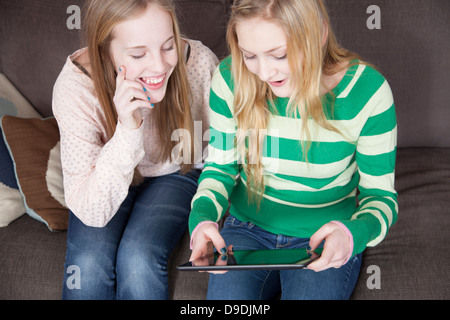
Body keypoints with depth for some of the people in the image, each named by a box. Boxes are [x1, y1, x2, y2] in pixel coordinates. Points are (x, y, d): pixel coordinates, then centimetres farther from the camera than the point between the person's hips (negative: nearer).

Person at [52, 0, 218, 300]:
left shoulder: (199, 63, -27)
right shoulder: (75, 87, -29)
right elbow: (92, 212, -32)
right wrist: (127, 129, -43)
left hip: (175, 174, 1)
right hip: (106, 180, 0)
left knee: (138, 258, -25)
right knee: (88, 262, -26)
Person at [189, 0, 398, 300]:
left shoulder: (367, 92, -17)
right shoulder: (231, 78, -11)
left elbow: (380, 193, -7)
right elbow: (221, 166, 3)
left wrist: (354, 233, -31)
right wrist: (203, 217, -19)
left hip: (324, 240, 0)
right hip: (247, 229, 1)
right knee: (226, 294, -26)